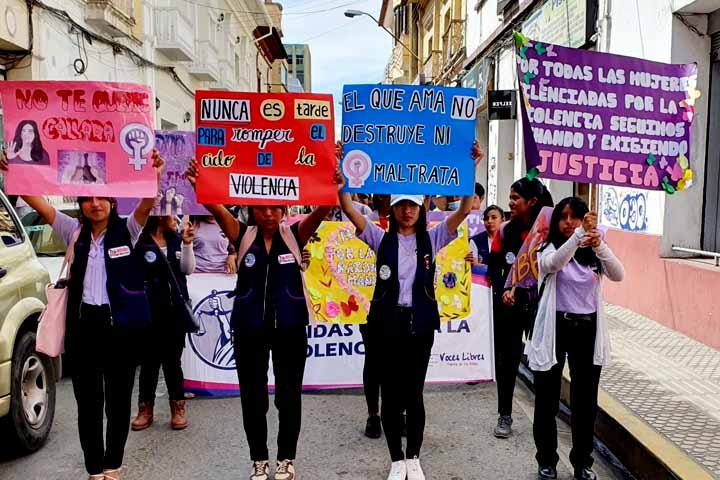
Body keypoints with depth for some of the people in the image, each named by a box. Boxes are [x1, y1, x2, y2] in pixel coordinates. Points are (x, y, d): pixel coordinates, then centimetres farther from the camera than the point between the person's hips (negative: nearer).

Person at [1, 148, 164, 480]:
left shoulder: (126, 231, -1)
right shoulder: (74, 231, 6)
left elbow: (147, 204, -17)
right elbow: (38, 202, 1)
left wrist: (155, 175, -34)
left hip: (120, 325, -2)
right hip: (83, 324, 3)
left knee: (118, 400, 10)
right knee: (87, 401, 11)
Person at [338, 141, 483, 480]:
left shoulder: (431, 239, 4)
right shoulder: (381, 238, 2)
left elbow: (464, 211, -6)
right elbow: (350, 211, -10)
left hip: (420, 323, 0)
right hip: (388, 323, 0)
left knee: (414, 394, 9)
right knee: (391, 394, 7)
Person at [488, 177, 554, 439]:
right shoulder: (506, 230, 1)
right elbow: (494, 266, 2)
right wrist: (503, 290, -14)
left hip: (539, 305, -2)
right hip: (508, 305, 3)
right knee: (507, 359, 9)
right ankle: (504, 415, 23)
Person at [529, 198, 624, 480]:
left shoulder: (594, 254, 4)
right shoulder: (549, 250, -3)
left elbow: (618, 275, -15)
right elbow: (553, 263, -28)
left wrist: (598, 244, -32)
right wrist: (580, 234, -42)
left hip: (588, 330, 3)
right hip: (555, 329, -2)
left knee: (586, 401, 12)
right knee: (547, 400, 7)